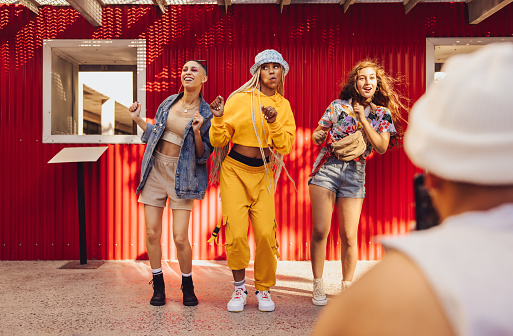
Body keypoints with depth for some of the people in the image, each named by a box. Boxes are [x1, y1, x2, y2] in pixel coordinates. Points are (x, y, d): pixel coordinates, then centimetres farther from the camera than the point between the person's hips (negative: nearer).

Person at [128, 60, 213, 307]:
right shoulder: (168, 103, 8)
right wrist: (138, 120, 10)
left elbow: (204, 154, -6)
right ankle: (158, 286, 22)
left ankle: (187, 286, 18)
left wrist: (197, 132, -20)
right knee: (152, 232, 3)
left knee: (180, 237, -7)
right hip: (155, 170, 4)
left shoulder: (206, 114, -3)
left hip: (181, 175, -4)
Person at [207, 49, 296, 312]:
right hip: (235, 171, -2)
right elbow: (218, 141, -2)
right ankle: (239, 288, 16)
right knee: (236, 234, -9)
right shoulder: (240, 99, -2)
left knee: (266, 234, -8)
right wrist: (218, 118, -20)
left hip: (263, 174, 2)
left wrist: (274, 122, -16)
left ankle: (263, 289, 15)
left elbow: (285, 147, -2)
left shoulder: (283, 106, 7)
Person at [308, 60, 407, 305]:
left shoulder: (383, 114, 9)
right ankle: (318, 286, 10)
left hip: (354, 174, 1)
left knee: (349, 236, -1)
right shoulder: (338, 106, 7)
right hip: (327, 168, -1)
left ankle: (346, 287, 17)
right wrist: (317, 136, -10)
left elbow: (382, 147, -4)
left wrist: (363, 120, -8)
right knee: (319, 230, -5)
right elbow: (318, 136, 11)